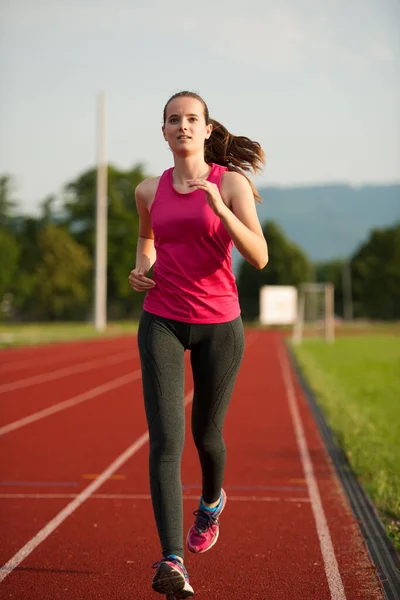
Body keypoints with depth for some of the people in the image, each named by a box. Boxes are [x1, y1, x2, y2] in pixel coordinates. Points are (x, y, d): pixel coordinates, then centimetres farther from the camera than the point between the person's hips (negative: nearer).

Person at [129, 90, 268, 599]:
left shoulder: (232, 183, -4)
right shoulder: (150, 190, 7)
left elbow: (260, 257, -13)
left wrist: (219, 208, -26)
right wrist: (141, 269, 8)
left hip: (218, 322, -1)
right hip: (161, 322, 1)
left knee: (205, 434, 14)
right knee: (165, 439, -14)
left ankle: (211, 500, 49)